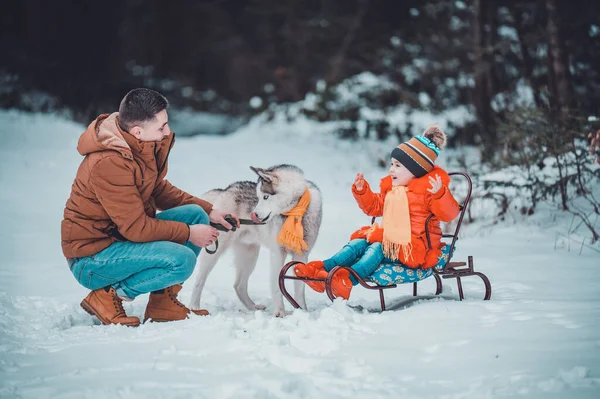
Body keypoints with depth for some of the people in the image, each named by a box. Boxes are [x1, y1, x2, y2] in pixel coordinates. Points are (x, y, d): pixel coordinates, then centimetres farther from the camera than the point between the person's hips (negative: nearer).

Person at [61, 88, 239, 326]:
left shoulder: (143, 145, -1)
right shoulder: (109, 163, -29)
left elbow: (158, 189, 16)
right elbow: (136, 228, -26)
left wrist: (208, 211, 8)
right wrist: (188, 233, -16)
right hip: (90, 257, -10)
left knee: (195, 214, 2)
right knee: (182, 260, -26)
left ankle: (163, 302, 5)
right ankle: (109, 296, -8)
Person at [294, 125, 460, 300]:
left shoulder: (428, 189, -7)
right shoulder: (390, 187, 17)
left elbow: (449, 213, -17)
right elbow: (374, 207, 28)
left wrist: (440, 194, -34)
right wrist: (361, 191, 13)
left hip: (413, 248, -8)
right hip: (389, 239, 8)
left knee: (377, 249, -30)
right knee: (357, 244, -10)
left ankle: (348, 279, -54)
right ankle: (322, 268, -29)